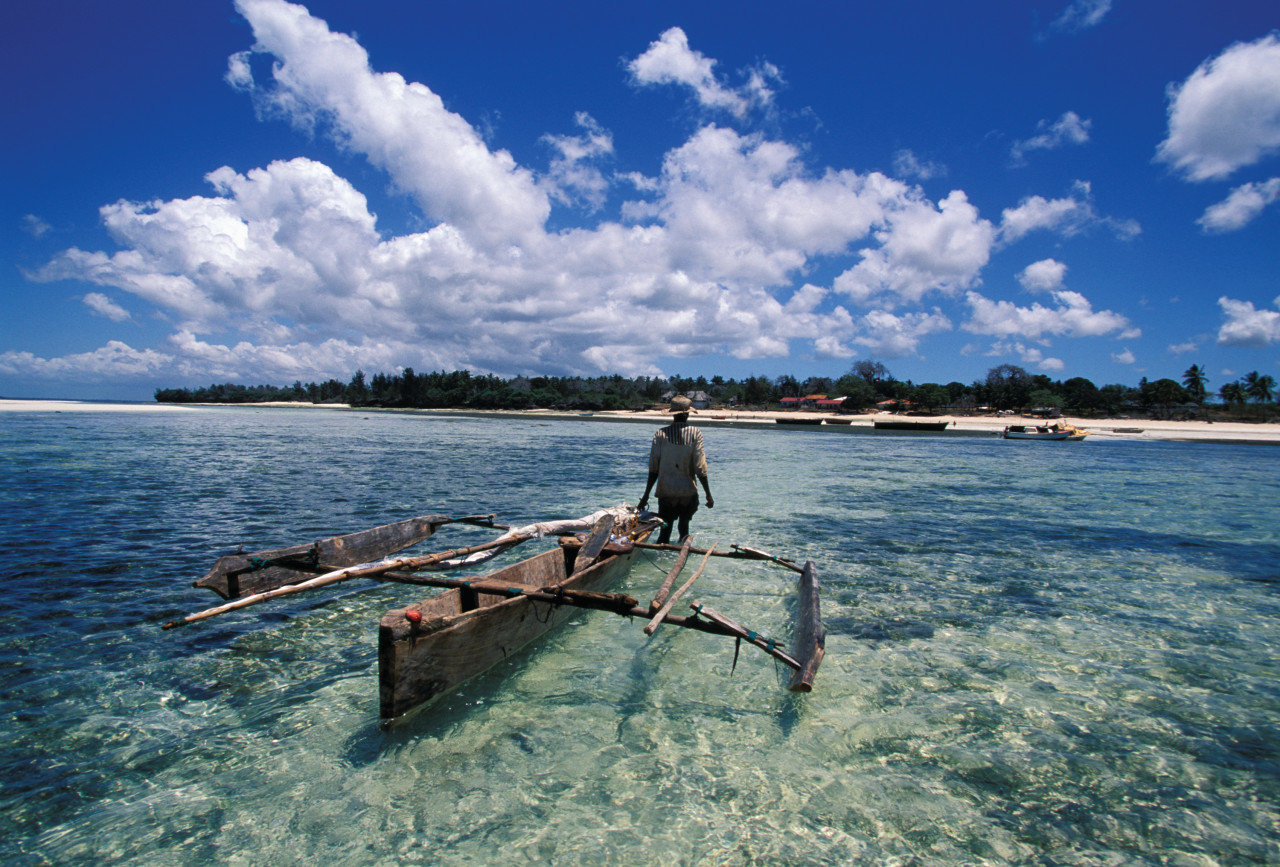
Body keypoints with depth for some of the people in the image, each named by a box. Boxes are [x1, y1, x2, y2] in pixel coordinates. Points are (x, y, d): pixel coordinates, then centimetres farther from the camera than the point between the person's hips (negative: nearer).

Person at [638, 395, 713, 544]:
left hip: (666, 492, 0)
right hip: (688, 492, 0)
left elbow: (654, 468, -3)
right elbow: (700, 467, -8)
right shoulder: (695, 433, -6)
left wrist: (646, 495, 5)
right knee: (684, 527, 18)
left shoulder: (661, 434, -4)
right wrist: (708, 495, 0)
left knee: (664, 530, 6)